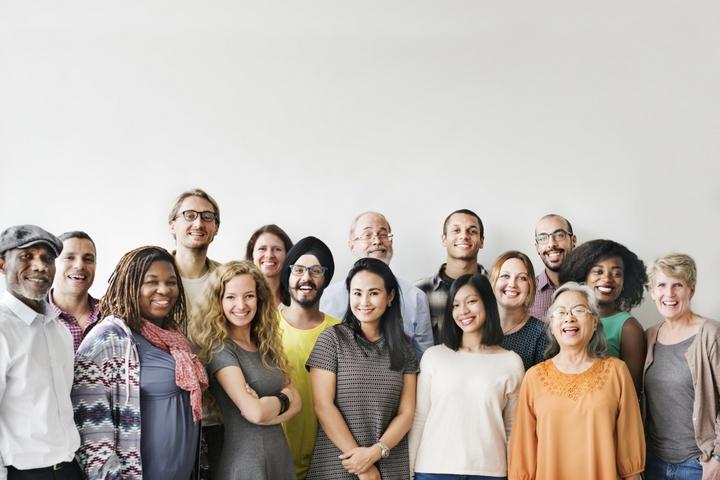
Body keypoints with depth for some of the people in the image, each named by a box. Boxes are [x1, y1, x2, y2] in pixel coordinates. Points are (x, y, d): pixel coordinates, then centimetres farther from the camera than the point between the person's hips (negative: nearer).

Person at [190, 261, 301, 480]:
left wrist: (267, 408, -15)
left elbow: (296, 402, 3)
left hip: (280, 456, 6)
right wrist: (282, 398, -4)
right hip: (244, 462, -6)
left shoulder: (266, 347, 6)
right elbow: (255, 412, -22)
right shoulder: (220, 349, -14)